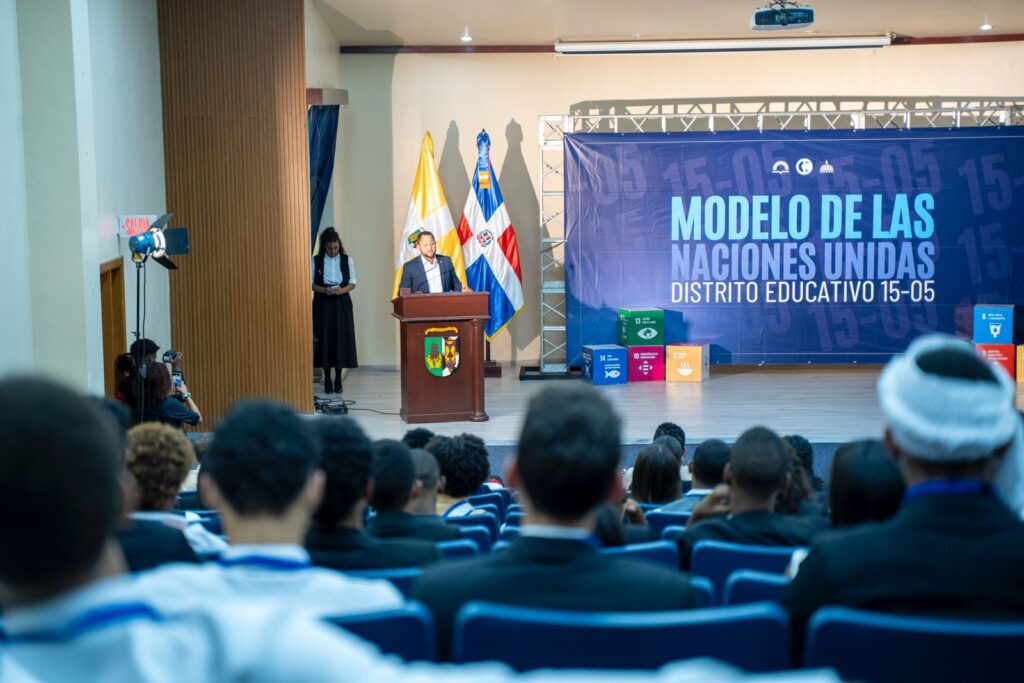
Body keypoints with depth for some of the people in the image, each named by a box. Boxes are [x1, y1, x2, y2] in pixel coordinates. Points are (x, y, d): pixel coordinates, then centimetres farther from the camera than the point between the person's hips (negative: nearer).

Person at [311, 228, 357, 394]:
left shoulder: (347, 260, 2)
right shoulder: (316, 261, 0)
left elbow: (352, 283, 3)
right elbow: (311, 283, 0)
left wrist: (342, 290, -18)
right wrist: (323, 290, -18)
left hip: (342, 303, 1)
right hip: (323, 303, -1)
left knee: (341, 338, -1)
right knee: (324, 338, -2)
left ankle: (338, 378, 8)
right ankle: (327, 379, 6)